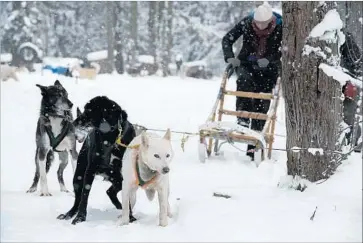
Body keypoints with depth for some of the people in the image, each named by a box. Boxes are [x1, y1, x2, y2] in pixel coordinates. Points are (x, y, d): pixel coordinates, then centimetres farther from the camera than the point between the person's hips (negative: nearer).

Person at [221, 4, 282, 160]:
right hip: (246, 64, 1)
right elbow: (227, 39, -8)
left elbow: (283, 51, -16)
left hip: (268, 68, -1)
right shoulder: (246, 23, -13)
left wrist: (268, 61, -34)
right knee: (244, 80, -35)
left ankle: (254, 145, -1)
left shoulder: (280, 28, -17)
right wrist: (229, 57, -25)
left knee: (261, 105, -5)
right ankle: (242, 118, -29)